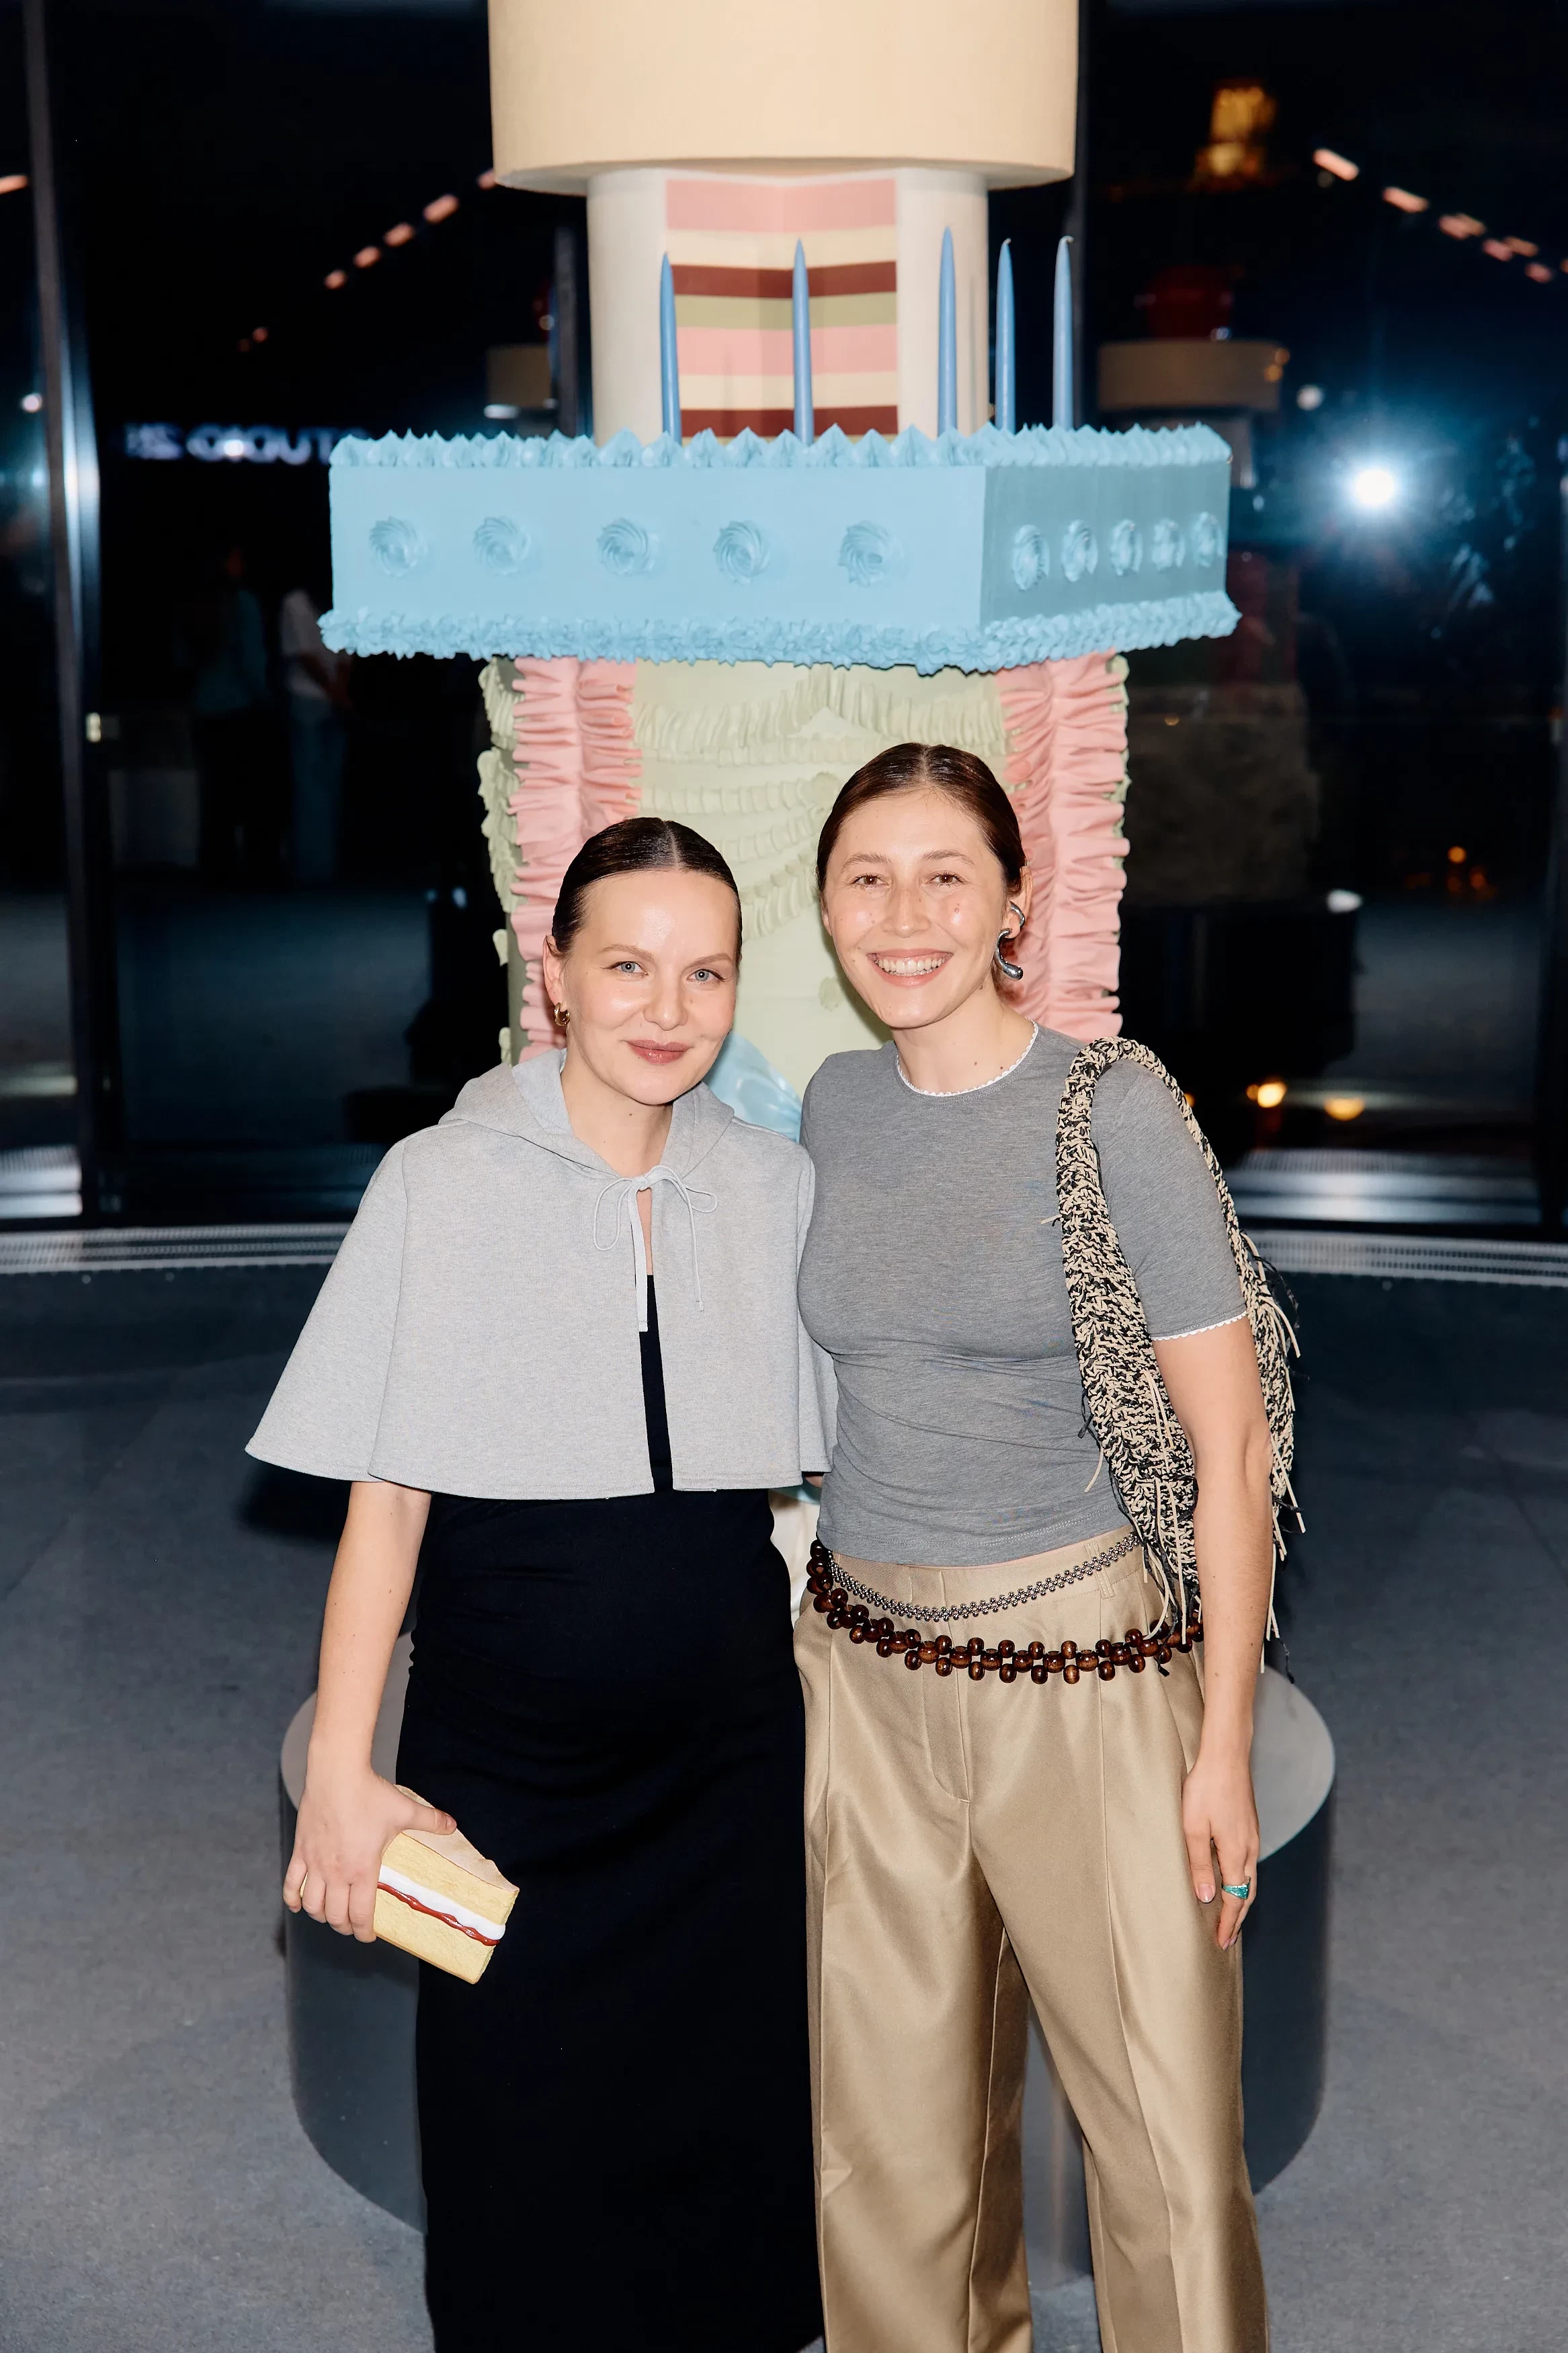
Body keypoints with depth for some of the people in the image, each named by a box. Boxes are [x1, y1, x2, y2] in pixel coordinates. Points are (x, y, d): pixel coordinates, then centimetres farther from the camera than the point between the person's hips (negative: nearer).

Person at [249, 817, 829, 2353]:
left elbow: (815, 1476, 10)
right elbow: (383, 1503, -6)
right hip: (506, 1764, -2)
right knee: (521, 2155, 7)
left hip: (731, 1758, 3)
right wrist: (339, 1774, -9)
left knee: (727, 2150, 11)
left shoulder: (776, 1191, 2)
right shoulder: (443, 1185, -7)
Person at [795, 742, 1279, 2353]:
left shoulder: (1117, 1115, -9)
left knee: (1166, 2144, 0)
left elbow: (1229, 1449, -8)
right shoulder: (833, 1105, 6)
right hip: (863, 1665, 5)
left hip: (1079, 1665, -4)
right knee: (894, 2139, 12)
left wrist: (1226, 1746, -11)